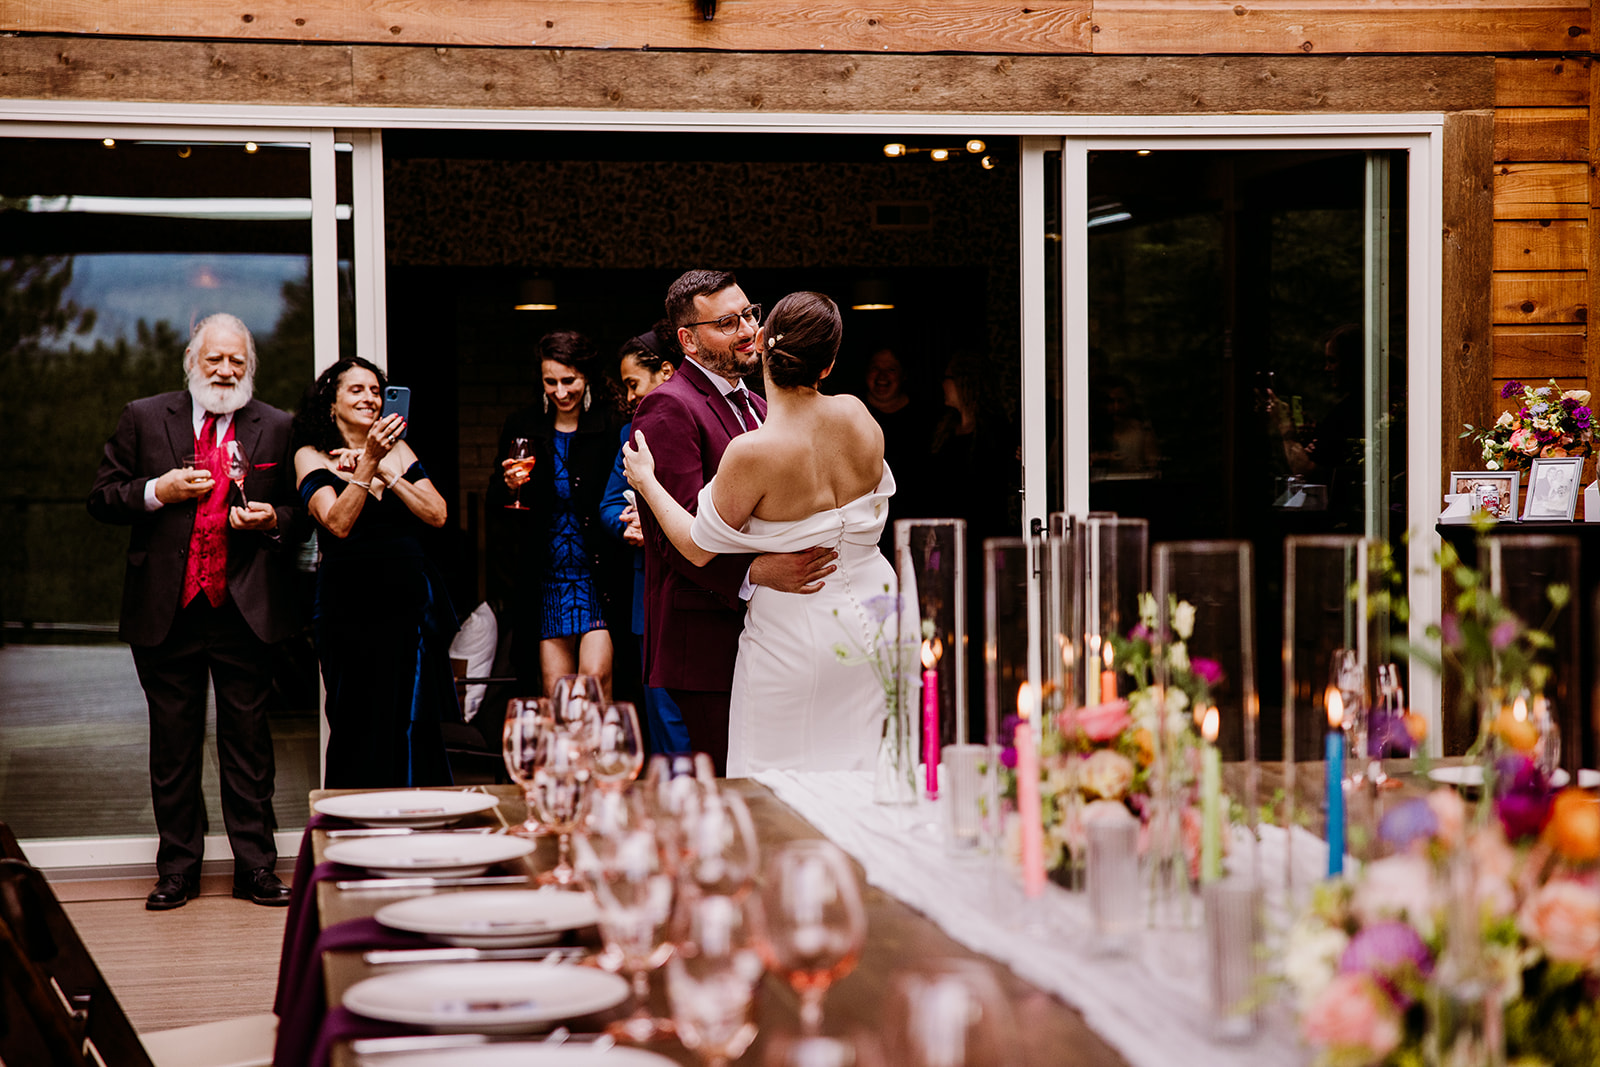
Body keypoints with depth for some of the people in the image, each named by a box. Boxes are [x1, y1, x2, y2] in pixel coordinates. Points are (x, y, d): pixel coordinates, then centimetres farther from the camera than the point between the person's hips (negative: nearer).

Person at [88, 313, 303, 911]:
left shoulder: (276, 429, 7)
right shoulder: (143, 419, 7)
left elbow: (301, 514, 11)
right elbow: (102, 498, 7)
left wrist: (273, 520, -10)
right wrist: (156, 492, -9)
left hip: (245, 611, 0)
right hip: (167, 613, 1)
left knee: (248, 741, 3)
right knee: (173, 744, 8)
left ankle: (256, 868, 11)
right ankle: (178, 869, 17)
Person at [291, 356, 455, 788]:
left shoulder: (397, 450, 13)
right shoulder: (312, 456, 2)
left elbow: (437, 515, 1)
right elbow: (338, 523, -13)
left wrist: (384, 471, -7)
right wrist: (368, 463, -20)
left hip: (411, 599, 3)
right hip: (351, 604, -3)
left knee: (414, 726, 3)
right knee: (361, 729, 0)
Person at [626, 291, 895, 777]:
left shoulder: (752, 453, -24)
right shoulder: (857, 417, -7)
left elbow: (698, 549, -11)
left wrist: (646, 481, 3)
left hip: (794, 629, -5)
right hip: (870, 616, 6)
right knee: (863, 771, 17)